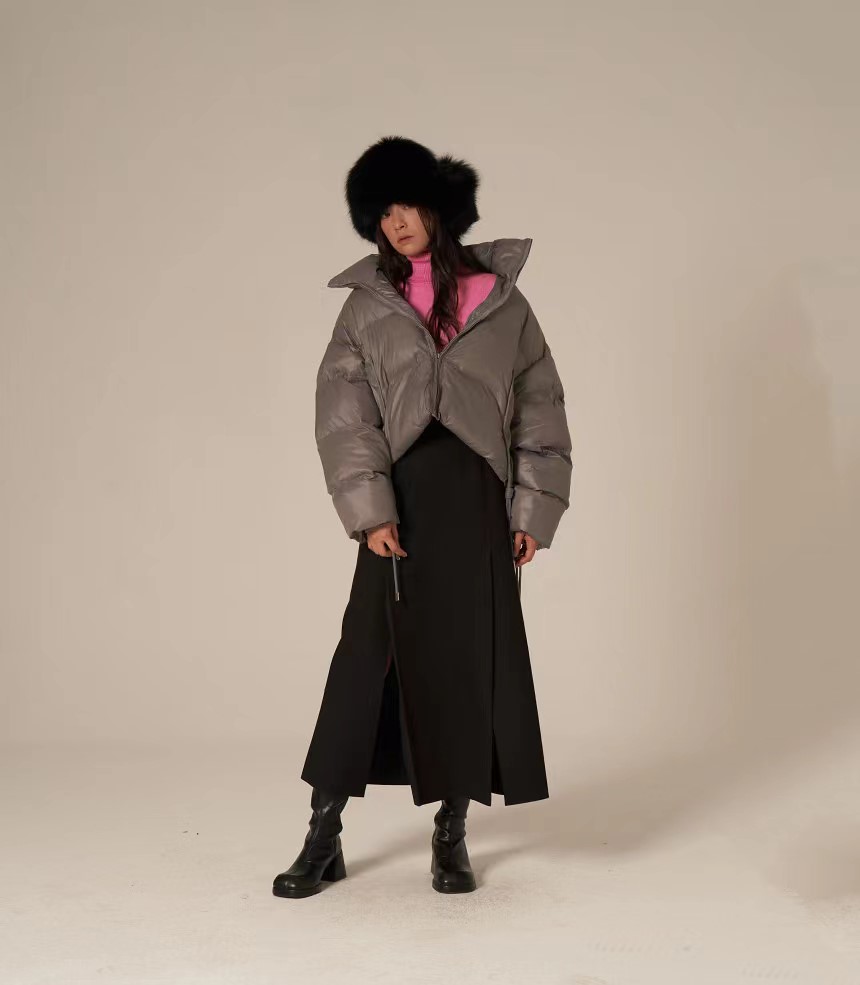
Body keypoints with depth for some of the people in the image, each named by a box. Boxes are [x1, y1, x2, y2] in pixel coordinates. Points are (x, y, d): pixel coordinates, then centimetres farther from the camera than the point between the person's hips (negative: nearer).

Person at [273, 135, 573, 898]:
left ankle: (451, 836, 18)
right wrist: (370, 511, -12)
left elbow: (540, 410, 7)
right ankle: (324, 837, 11)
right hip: (403, 498, -1)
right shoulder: (367, 305, 6)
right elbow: (343, 415, -2)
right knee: (368, 656, 0)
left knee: (472, 660, 4)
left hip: (477, 498, 1)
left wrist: (533, 511, 1)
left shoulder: (501, 300, 6)